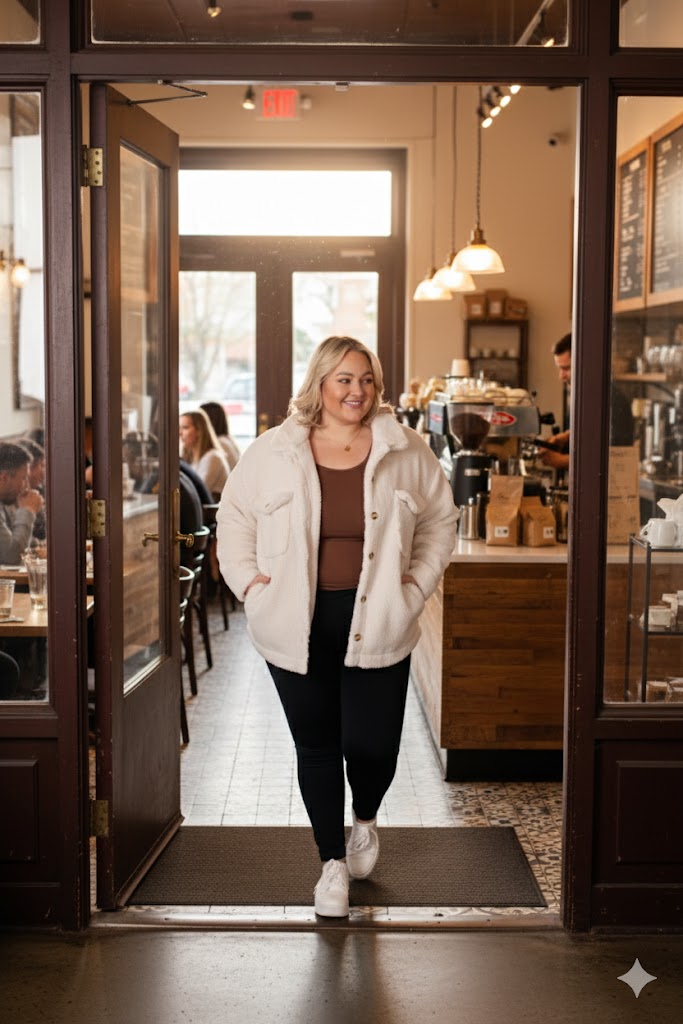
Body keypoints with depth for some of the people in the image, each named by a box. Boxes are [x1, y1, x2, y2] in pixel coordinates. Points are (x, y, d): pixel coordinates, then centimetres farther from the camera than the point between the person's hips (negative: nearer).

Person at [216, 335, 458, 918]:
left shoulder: (406, 452, 1)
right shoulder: (272, 453, 0)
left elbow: (440, 519, 12)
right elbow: (235, 516, 10)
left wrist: (419, 581, 3)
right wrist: (248, 580, 0)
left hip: (376, 623, 0)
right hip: (298, 626, 0)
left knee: (372, 743, 1)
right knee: (316, 745, 7)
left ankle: (366, 820, 36)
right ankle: (333, 861, 24)